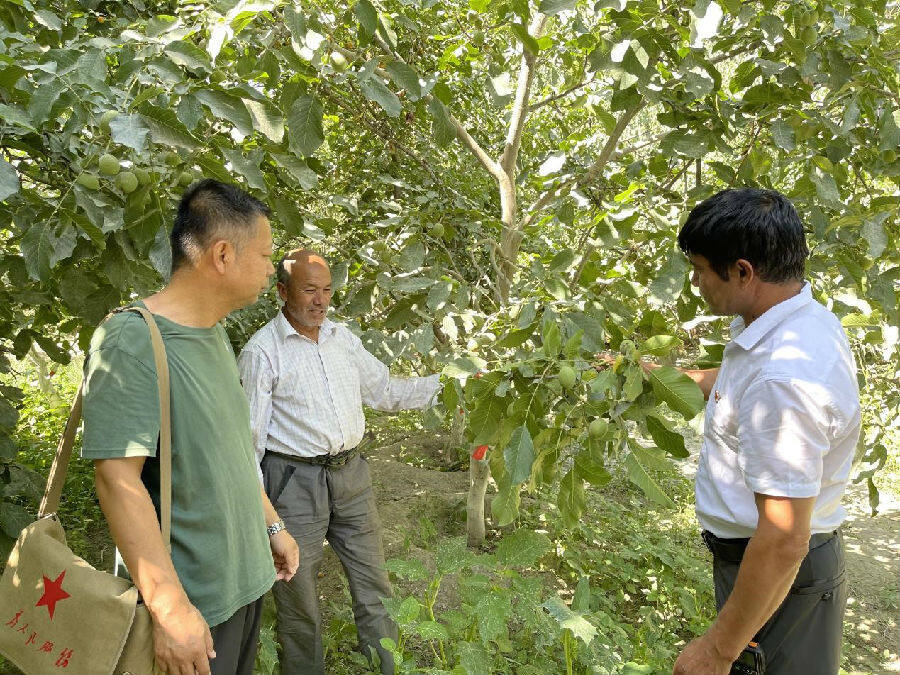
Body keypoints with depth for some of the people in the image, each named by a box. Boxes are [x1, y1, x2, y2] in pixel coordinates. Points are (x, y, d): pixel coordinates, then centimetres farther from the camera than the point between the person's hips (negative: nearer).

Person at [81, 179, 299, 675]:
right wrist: (170, 610, -25)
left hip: (246, 576, 8)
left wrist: (273, 525, 18)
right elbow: (119, 477, -24)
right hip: (191, 600, -8)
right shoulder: (131, 341, -20)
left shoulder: (215, 334, 8)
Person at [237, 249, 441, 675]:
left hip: (350, 474, 6)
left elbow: (383, 391, 17)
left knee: (373, 581, 13)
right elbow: (249, 435, -9)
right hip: (294, 481, -6)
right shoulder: (262, 351, -9)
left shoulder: (343, 337, 9)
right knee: (298, 595, 7)